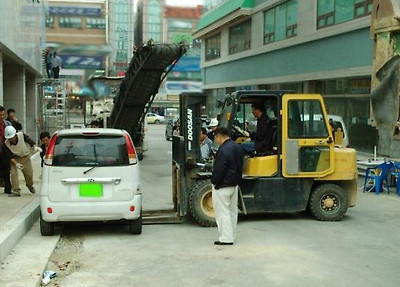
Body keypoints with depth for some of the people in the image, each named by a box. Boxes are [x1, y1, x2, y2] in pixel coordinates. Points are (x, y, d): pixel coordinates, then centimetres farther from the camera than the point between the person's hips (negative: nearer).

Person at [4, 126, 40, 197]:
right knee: (13, 173, -17)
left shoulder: (22, 135, -27)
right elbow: (10, 156, -18)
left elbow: (29, 141, -10)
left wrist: (34, 147, -25)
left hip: (25, 156, 1)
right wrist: (16, 163, -28)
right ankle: (16, 191, -9)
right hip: (15, 159, 0)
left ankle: (30, 185, 39)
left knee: (29, 173, 6)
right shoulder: (6, 143, -24)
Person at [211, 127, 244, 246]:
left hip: (223, 186, -10)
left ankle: (226, 238, 1)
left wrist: (214, 182, -9)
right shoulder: (237, 147, 8)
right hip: (235, 184, 10)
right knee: (233, 211, 15)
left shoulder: (223, 150, -23)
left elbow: (218, 170, -22)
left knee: (222, 212, -2)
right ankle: (231, 235, 24)